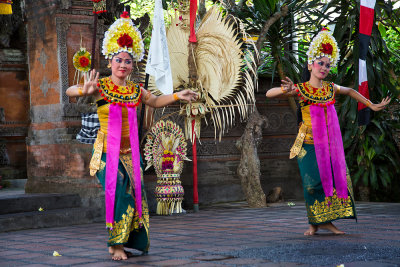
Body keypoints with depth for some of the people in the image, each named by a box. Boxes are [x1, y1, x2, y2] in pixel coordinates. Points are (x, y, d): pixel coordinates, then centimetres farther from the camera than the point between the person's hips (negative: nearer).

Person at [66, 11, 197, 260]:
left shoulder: (135, 90, 8)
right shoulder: (101, 86, -7)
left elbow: (155, 101, 26)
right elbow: (70, 91, -18)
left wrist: (177, 96, 13)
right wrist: (85, 90, -39)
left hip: (130, 151, 5)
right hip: (107, 150, -5)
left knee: (135, 192, 4)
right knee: (118, 191, -17)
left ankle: (119, 243, 19)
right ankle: (116, 245, -8)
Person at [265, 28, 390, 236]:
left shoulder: (330, 89, 6)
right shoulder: (300, 89, -7)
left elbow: (350, 91, 28)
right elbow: (269, 94, -17)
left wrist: (371, 105, 29)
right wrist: (286, 90, -36)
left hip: (329, 144, 4)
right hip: (309, 144, -4)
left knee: (335, 178, -1)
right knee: (313, 182, -4)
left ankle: (326, 221, 10)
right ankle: (314, 223, 12)